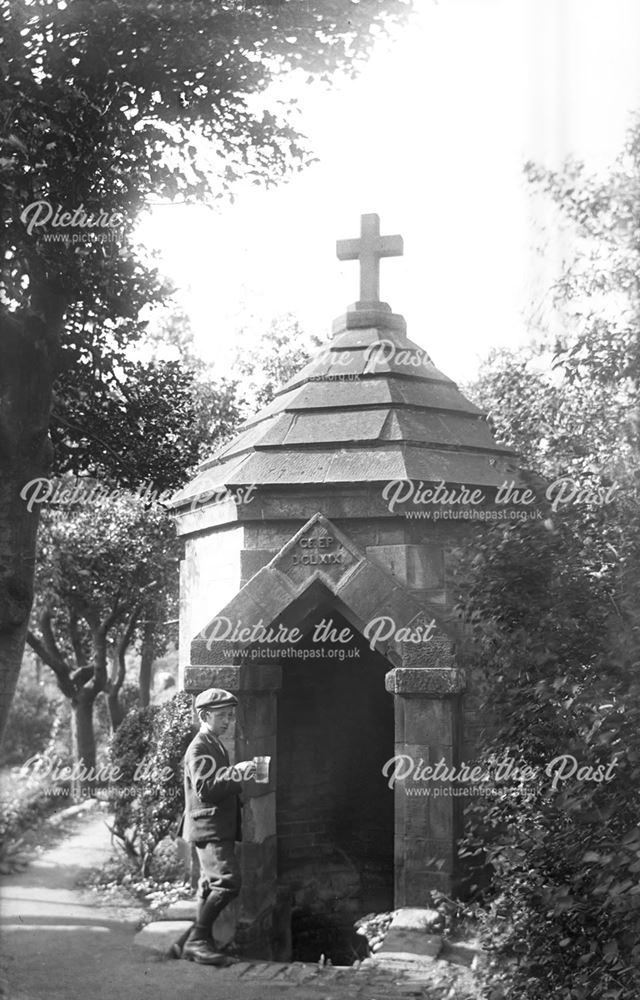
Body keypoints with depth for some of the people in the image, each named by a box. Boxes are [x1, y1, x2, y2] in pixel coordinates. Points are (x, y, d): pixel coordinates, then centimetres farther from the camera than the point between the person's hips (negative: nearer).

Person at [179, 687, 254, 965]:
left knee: (212, 885, 11)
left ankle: (199, 944, 16)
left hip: (220, 828, 10)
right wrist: (235, 774, -25)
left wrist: (238, 778, 17)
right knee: (227, 882, -18)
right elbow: (204, 789, -23)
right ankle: (198, 939, -11)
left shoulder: (216, 745, 20)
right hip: (208, 826, -10)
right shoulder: (198, 749, -12)